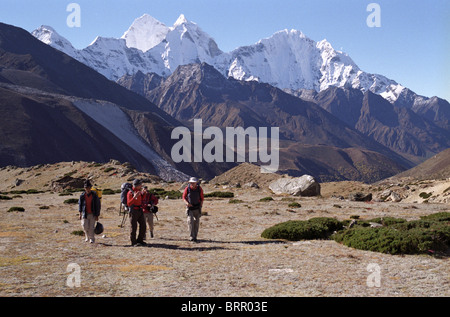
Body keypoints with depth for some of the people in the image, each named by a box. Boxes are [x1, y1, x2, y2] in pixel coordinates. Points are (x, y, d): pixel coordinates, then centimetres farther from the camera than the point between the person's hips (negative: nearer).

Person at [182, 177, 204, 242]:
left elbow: (202, 198, 4)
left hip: (197, 208, 1)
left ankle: (195, 237, 15)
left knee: (196, 222, 4)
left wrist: (201, 207, -2)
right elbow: (184, 197, 2)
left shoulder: (199, 189, -9)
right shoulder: (187, 188, -11)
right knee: (190, 221, -15)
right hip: (190, 207, -1)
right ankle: (191, 236, -14)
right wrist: (186, 203, -17)